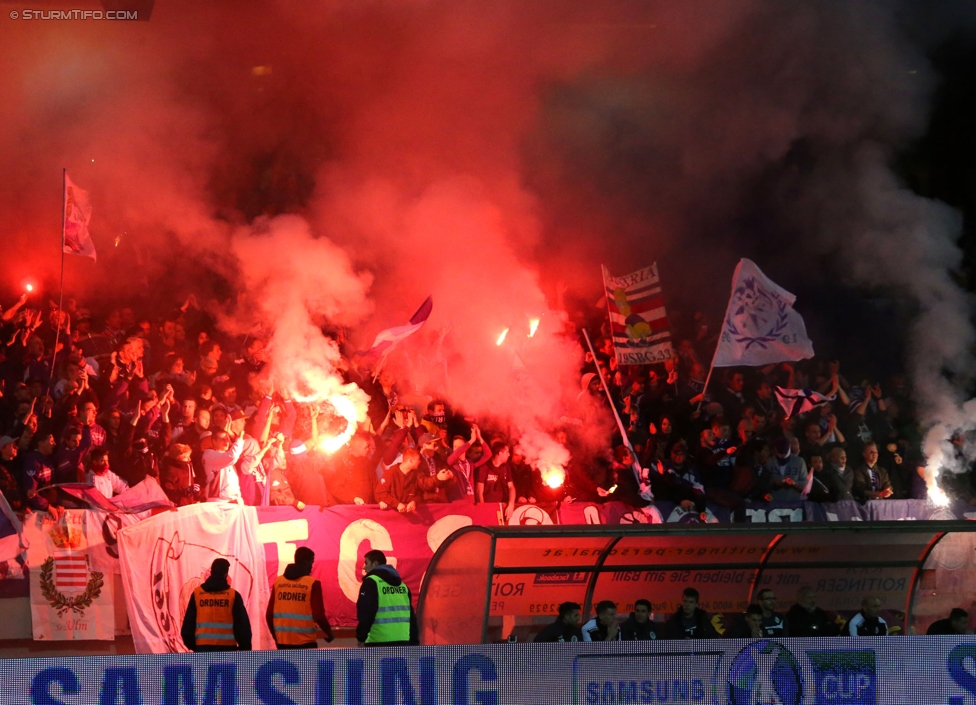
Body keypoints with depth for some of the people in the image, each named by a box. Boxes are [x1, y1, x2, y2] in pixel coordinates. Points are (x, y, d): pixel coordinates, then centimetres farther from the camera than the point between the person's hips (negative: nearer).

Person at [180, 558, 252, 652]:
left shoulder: (197, 594, 4)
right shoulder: (233, 595, -2)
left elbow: (188, 622, 8)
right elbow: (242, 624, -1)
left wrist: (191, 644, 19)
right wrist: (245, 648, 6)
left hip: (202, 647, 2)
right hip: (227, 647, -2)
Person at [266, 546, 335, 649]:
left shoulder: (278, 582, 4)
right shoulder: (312, 584, -8)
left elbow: (269, 614, 5)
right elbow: (318, 616, -12)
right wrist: (329, 633, 6)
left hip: (283, 641, 4)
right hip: (305, 642, -4)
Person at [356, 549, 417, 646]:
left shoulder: (371, 582, -4)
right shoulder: (401, 583, 19)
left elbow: (366, 613, -12)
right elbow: (411, 616, 18)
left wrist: (361, 637, -2)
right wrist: (413, 641, 20)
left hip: (379, 643, -7)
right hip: (403, 641, 7)